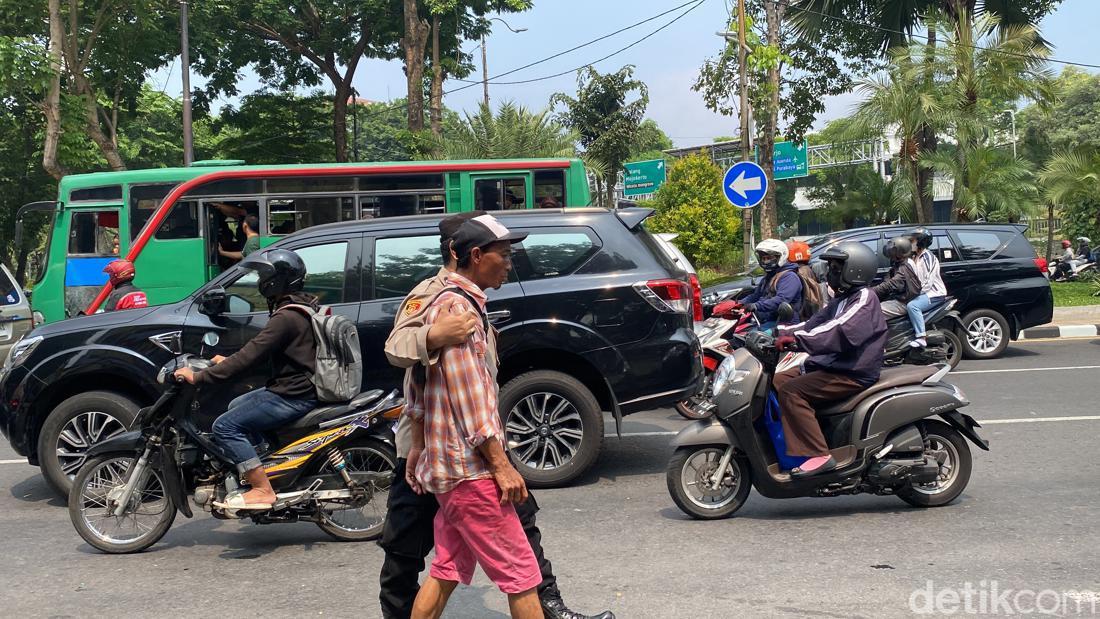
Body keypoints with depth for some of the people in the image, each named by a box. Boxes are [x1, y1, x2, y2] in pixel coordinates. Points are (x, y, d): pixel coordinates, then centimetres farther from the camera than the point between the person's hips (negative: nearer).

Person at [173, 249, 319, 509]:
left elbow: (250, 357, -25)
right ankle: (254, 474, 27)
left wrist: (198, 377, -20)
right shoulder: (302, 306, 11)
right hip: (300, 387, 11)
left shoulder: (286, 317, -22)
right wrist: (228, 360, 18)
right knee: (236, 407, 26)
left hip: (294, 397, -11)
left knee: (226, 426, -12)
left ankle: (262, 490, -13)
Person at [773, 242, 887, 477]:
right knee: (775, 382, 5)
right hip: (829, 365, 11)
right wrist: (781, 332, 1)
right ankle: (777, 445, 3)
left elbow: (839, 331, -30)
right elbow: (815, 323, 15)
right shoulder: (842, 299, 20)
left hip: (853, 374, -11)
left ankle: (818, 455, -27)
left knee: (791, 392, -25)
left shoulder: (864, 299, -13)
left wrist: (796, 339, -39)